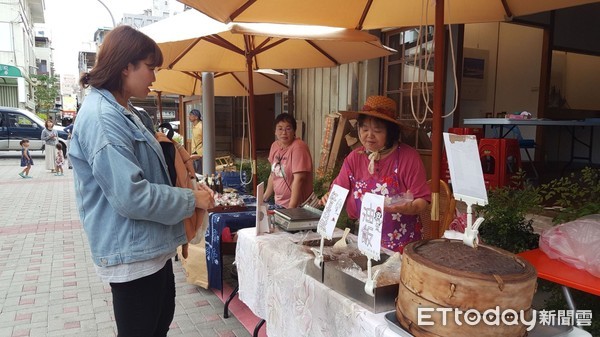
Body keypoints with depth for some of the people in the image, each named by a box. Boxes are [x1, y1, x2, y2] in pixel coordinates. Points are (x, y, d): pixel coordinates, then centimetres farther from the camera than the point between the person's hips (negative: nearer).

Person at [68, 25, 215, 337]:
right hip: (132, 253, -10)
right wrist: (191, 200, -16)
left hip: (151, 246, 10)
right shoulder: (101, 117, -22)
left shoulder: (122, 111, 11)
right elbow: (131, 195, -27)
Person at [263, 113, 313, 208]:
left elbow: (299, 179, -22)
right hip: (279, 204, 6)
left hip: (297, 206, -6)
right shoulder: (274, 146, 4)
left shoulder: (298, 147, -17)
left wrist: (291, 209, -24)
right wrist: (264, 198, 17)